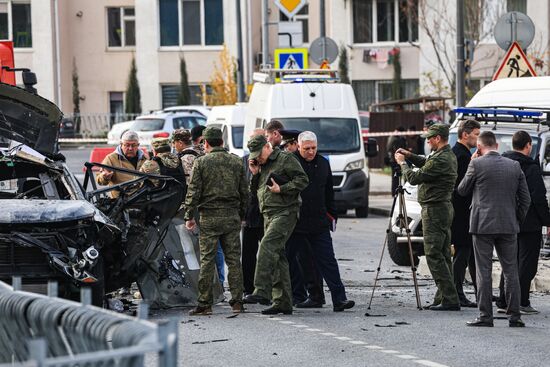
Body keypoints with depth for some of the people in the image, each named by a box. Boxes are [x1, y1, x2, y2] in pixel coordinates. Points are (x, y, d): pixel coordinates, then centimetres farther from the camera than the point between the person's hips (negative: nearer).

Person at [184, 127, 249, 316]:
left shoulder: (201, 162, -4)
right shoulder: (236, 162, 7)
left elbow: (193, 192, -6)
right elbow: (244, 192, 10)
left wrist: (189, 216, 2)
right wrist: (242, 215, 19)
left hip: (209, 217, -3)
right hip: (232, 217, 3)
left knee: (207, 260, 0)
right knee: (233, 259, 6)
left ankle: (205, 303, 0)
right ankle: (237, 301, 5)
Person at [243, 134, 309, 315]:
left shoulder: (285, 159, -4)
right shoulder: (261, 166, 21)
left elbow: (303, 180, -9)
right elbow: (254, 191, 23)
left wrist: (281, 189, -15)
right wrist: (255, 174, 8)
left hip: (285, 213, -9)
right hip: (268, 215, 9)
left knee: (267, 246, -24)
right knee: (277, 257, 7)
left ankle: (262, 291, -31)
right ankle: (283, 302, 9)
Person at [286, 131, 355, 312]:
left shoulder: (323, 163, 12)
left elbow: (329, 193, 20)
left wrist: (332, 214, 18)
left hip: (319, 223, 3)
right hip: (294, 222, -3)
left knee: (327, 261, -1)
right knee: (287, 260, 4)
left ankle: (339, 298, -4)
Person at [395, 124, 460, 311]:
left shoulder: (440, 160, -20)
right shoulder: (448, 156, 12)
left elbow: (414, 177, -16)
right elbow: (427, 164, 29)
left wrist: (402, 163, 1)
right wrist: (410, 156, 15)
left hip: (434, 210, -11)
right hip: (444, 209, 11)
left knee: (434, 255, -10)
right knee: (443, 255, 11)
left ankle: (450, 299, -14)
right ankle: (444, 297, 14)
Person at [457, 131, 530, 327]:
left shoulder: (477, 164, -7)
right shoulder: (514, 165, 5)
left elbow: (462, 191, 5)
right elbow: (525, 198, 7)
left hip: (483, 225, -3)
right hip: (509, 226, 3)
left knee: (484, 272, 1)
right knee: (511, 272, 8)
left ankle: (485, 316, -1)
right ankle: (515, 316, 8)